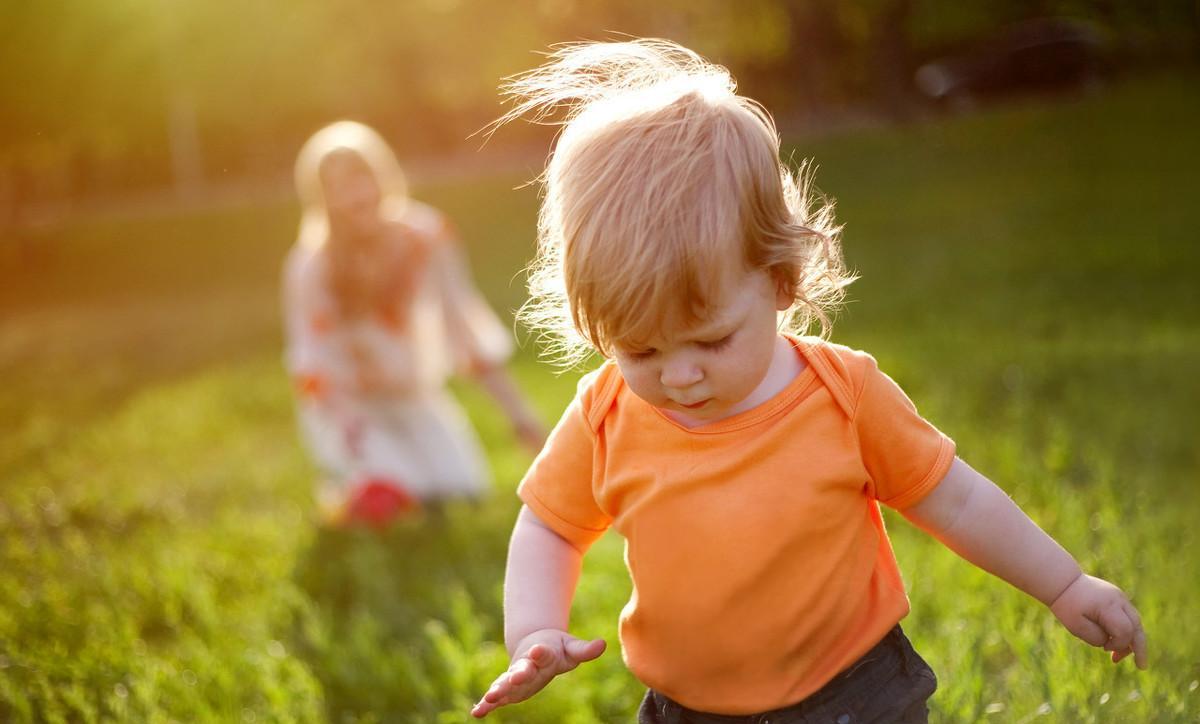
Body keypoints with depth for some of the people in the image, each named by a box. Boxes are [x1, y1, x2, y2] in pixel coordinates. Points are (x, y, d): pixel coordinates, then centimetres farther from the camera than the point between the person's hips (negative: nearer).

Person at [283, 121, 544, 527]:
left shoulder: (427, 240, -9)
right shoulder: (310, 268, -16)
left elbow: (466, 325, -3)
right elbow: (312, 363, -14)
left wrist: (518, 413, -6)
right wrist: (348, 426, -32)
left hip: (416, 399, 3)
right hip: (345, 405, -3)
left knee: (462, 484, -19)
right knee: (383, 500, -26)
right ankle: (343, 476, 7)